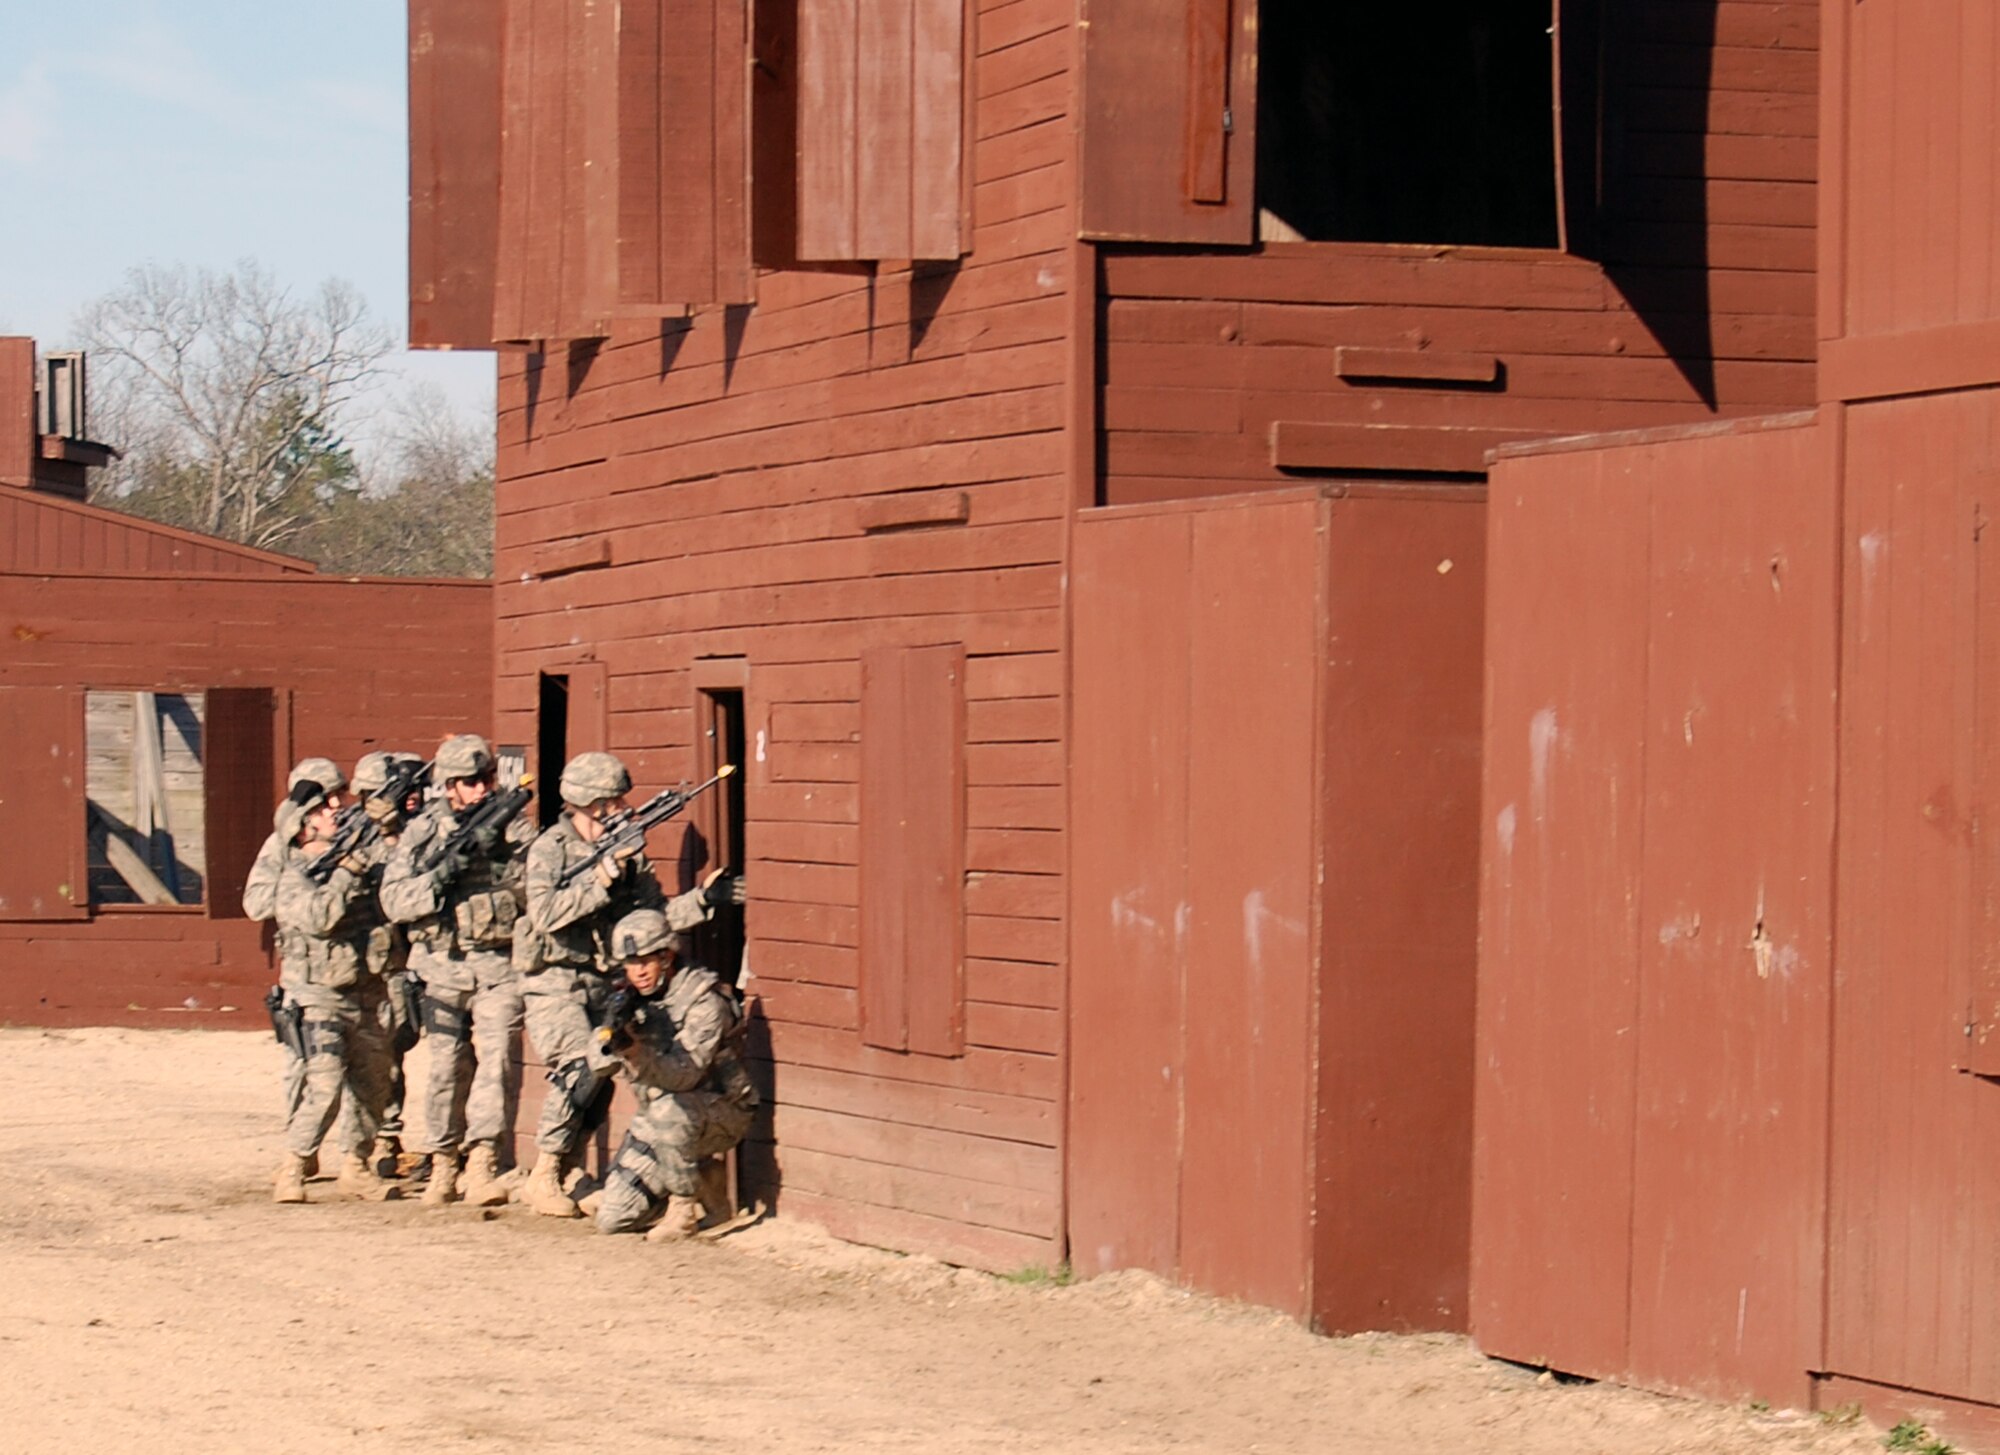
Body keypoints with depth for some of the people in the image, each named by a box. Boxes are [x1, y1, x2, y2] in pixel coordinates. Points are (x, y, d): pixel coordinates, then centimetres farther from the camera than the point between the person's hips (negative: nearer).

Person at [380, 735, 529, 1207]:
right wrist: (441, 874, -15)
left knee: (497, 1057, -15)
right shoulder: (422, 831, 5)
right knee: (447, 1067, 5)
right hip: (443, 967, 1)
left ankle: (483, 1163, -18)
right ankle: (443, 1164, 18)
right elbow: (394, 899, -2)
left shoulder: (512, 826, 6)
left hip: (499, 965, -1)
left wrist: (500, 867, -18)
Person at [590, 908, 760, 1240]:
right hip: (657, 1116, 6)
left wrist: (636, 1051, -47)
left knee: (668, 1111, -41)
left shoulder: (703, 999, -18)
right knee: (612, 1219, -5)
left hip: (720, 1112, -6)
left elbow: (685, 1073, -30)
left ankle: (685, 1206, -20)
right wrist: (611, 1037, -29)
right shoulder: (632, 1001, 1)